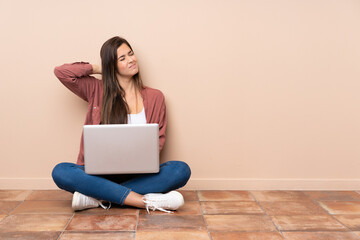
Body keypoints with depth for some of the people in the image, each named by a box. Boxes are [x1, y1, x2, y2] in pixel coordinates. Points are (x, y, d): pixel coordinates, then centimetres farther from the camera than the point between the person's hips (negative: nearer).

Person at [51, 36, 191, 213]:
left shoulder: (155, 97, 10)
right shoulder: (97, 91, 9)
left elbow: (159, 139, 7)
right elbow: (61, 72, 3)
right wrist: (98, 69, 9)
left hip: (138, 175, 1)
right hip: (102, 174, 0)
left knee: (181, 170, -27)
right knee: (60, 171, -29)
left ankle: (99, 197, -30)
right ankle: (146, 201, -35)